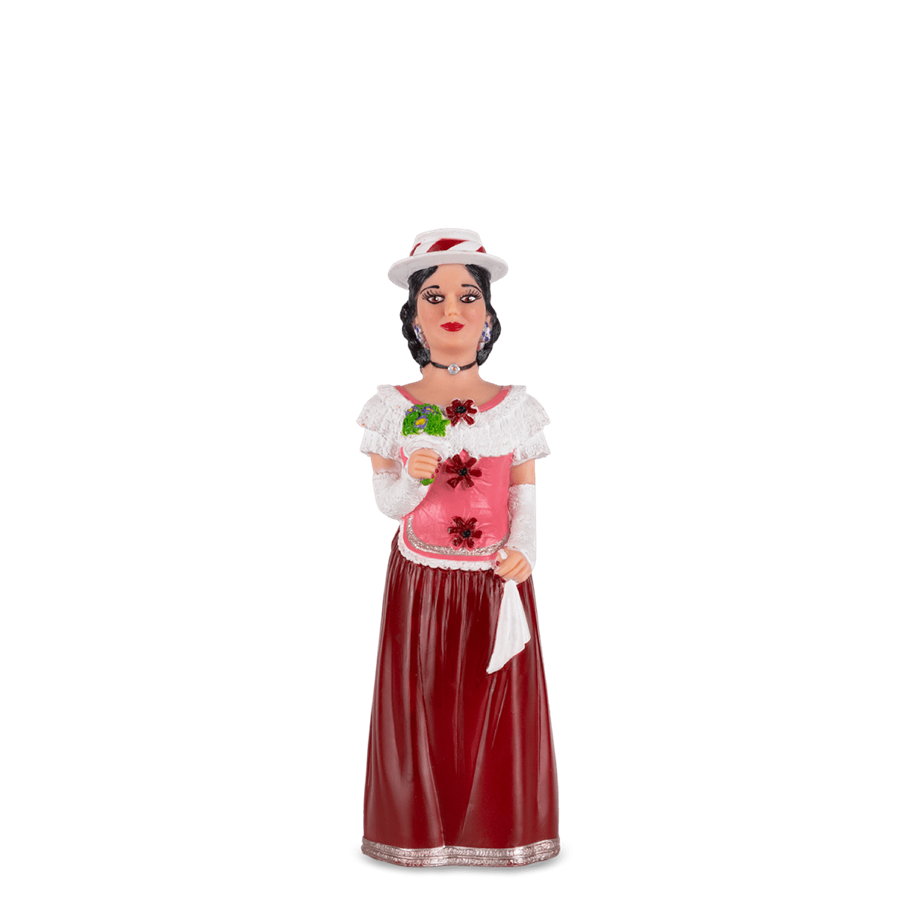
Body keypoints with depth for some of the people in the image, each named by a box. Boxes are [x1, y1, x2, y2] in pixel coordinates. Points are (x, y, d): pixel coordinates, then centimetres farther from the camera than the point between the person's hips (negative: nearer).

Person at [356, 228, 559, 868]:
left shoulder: (516, 406, 0)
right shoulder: (391, 407, -2)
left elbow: (525, 492, 5)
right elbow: (385, 500, 0)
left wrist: (524, 550, -11)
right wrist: (412, 479, -21)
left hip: (497, 582, 1)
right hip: (419, 582, 0)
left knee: (497, 708, 6)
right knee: (421, 703, 6)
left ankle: (496, 830, 25)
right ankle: (422, 830, 24)